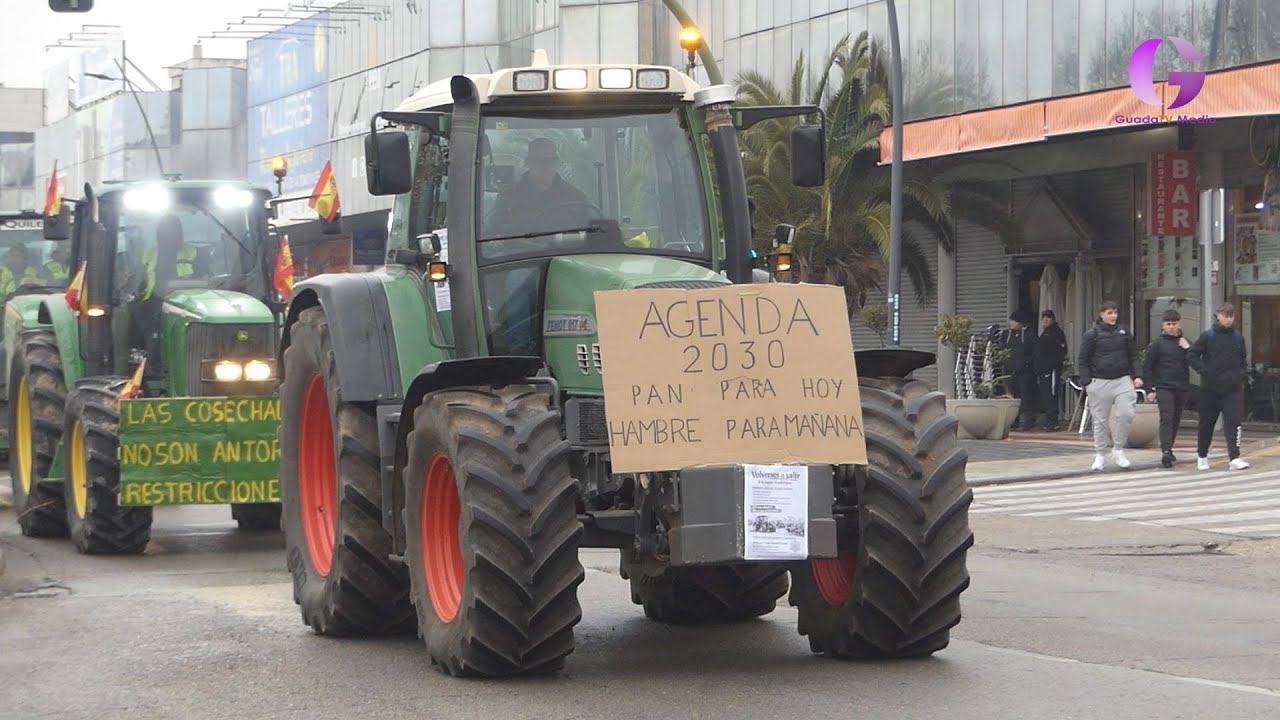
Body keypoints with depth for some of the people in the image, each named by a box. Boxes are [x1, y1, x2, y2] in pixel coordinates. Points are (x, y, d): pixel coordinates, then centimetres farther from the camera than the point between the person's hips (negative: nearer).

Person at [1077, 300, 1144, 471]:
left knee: (1126, 414, -12)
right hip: (1099, 382, -2)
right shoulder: (1092, 335, 0)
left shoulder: (1124, 333, 9)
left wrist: (1137, 376, 3)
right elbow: (1083, 361, 1)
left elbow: (1133, 356, 15)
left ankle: (1118, 449, 5)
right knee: (1100, 420, 3)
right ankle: (1100, 455, 14)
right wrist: (1086, 382, -7)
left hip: (1122, 380, 2)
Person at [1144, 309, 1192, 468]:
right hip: (1163, 387, -5)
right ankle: (1165, 451, -22)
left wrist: (1187, 349, -9)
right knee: (1166, 419, -15)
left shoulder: (1184, 343, 11)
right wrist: (1150, 388, -6)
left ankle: (1168, 449, 23)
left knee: (1176, 419, 10)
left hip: (1181, 388, 5)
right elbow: (1147, 367, -1)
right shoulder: (1157, 344, -1)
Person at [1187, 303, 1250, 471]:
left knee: (1233, 422, -12)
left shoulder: (1238, 337, 7)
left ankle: (1235, 458, -17)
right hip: (1210, 388, -2)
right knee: (1207, 423, 10)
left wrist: (1240, 373, 4)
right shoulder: (1208, 336, -4)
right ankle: (1202, 455, 28)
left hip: (1232, 388, 2)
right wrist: (1204, 371, -12)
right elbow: (1192, 355, -4)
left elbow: (1243, 359, 20)